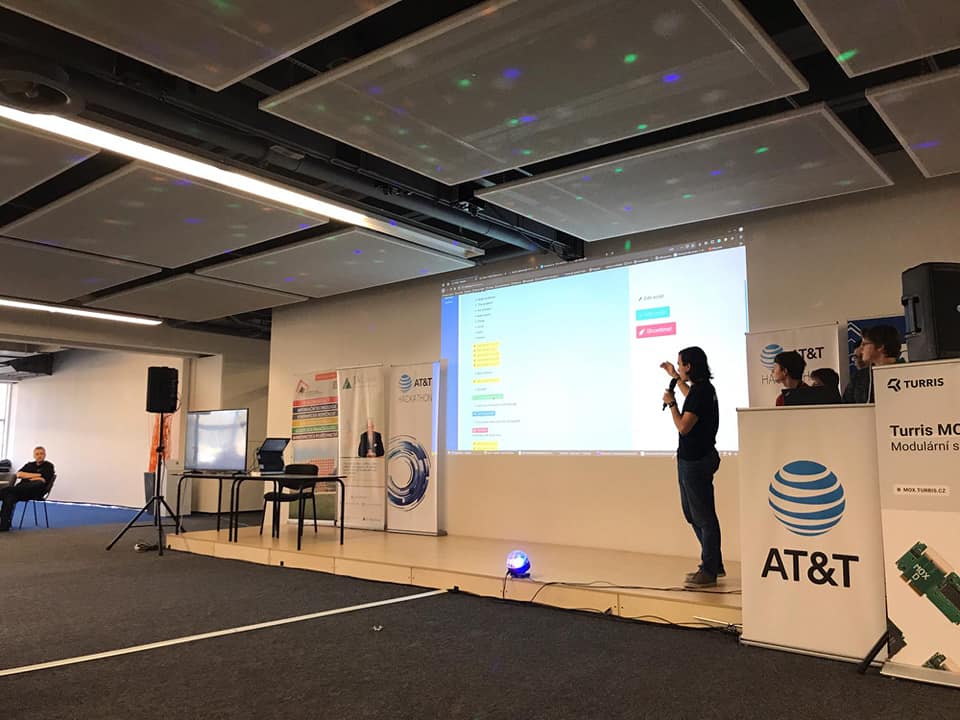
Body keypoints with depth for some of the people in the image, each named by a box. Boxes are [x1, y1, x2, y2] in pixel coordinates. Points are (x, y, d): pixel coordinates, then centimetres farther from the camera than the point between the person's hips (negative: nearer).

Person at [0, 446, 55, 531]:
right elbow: (19, 474, 13)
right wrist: (36, 475, 3)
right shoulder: (29, 465, 30)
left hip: (36, 492, -4)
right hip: (22, 489, 4)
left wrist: (26, 476, 5)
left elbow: (43, 479, -3)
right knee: (9, 497, -31)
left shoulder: (48, 466, 13)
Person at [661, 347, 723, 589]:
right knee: (693, 513, 18)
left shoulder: (701, 391, -20)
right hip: (692, 458, 11)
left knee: (703, 517, -2)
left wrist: (671, 403, -10)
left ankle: (709, 571, 6)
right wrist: (676, 378, 38)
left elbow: (683, 427, -23)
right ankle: (714, 564, 28)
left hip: (696, 461, -11)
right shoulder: (703, 388, 11)